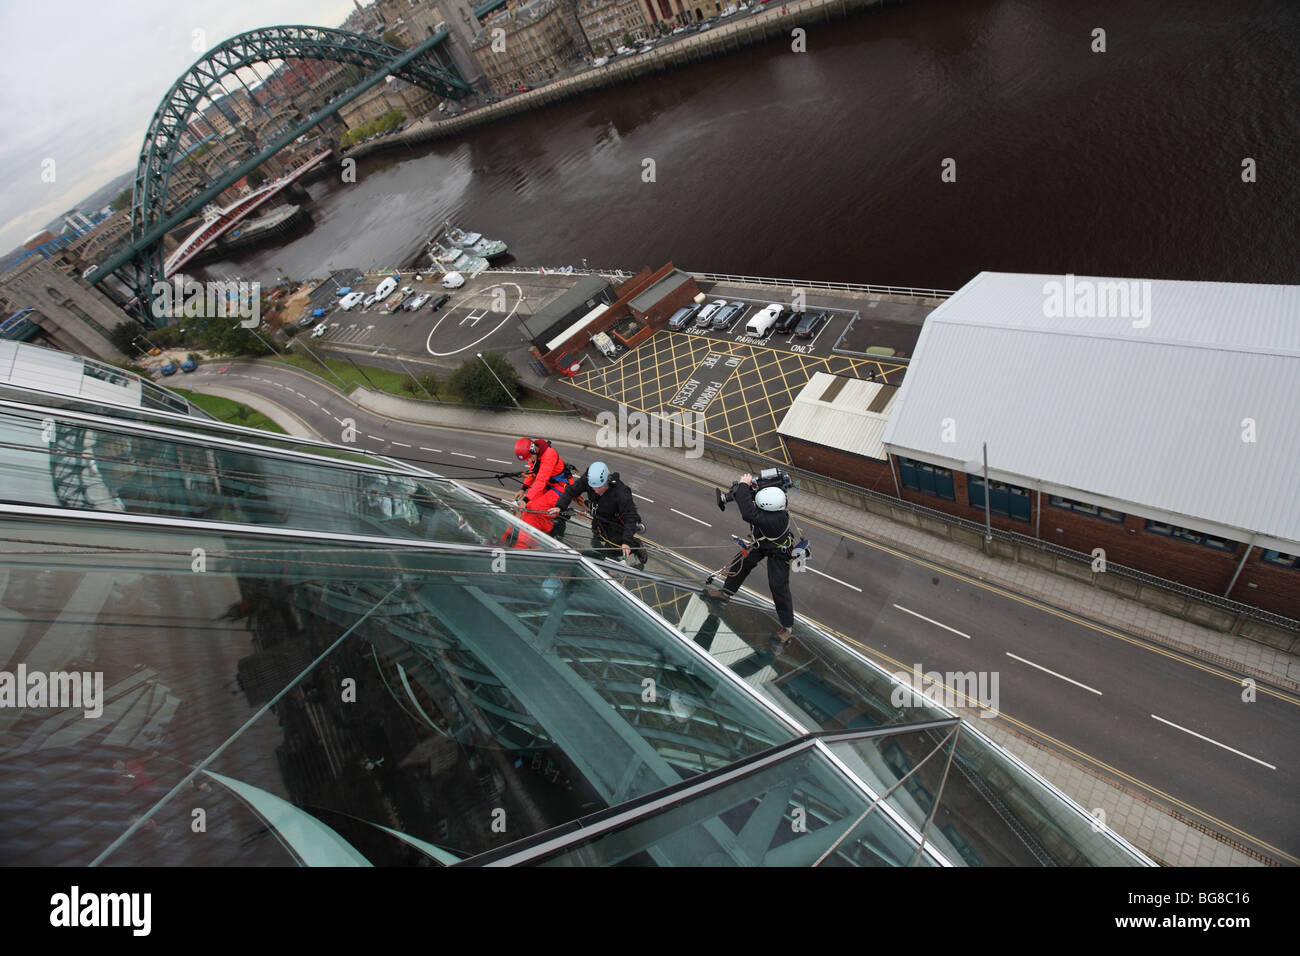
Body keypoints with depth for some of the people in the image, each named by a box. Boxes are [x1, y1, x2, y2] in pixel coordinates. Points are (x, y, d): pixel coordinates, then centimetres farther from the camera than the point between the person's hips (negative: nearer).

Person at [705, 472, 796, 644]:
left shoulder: (777, 518, -47)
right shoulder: (768, 501, -26)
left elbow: (749, 514, -57)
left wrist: (743, 486, -48)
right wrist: (741, 490, -27)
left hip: (779, 552, -8)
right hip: (762, 542, 8)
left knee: (779, 587, -1)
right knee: (741, 562, 16)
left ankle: (788, 627, 16)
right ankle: (725, 593, 39)